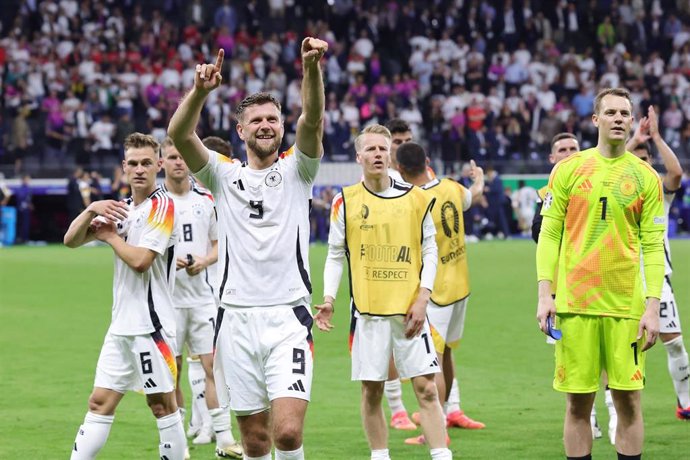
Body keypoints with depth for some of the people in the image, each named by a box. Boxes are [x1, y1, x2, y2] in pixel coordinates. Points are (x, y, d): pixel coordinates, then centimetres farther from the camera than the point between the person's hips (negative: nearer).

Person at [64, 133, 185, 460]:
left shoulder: (162, 206, -9)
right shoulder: (122, 208, 15)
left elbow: (140, 260, -19)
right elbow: (71, 240, 9)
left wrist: (110, 236, -3)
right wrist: (92, 210, -9)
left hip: (151, 323, -7)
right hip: (121, 325, 7)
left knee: (162, 405, -2)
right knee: (100, 403, 5)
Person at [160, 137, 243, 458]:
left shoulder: (207, 200, 8)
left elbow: (220, 243, 12)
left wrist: (205, 261, -8)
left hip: (202, 296, 2)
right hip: (167, 297, -1)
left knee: (212, 364, -3)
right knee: (171, 369, 2)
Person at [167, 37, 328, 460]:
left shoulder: (296, 170, 7)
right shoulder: (223, 174, 9)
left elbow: (313, 120, -12)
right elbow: (179, 134, -8)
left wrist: (312, 69, -31)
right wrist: (201, 91, -27)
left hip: (288, 318, -2)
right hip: (236, 318, 2)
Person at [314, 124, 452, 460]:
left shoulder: (416, 199, 4)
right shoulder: (345, 202, 3)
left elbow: (429, 251, 6)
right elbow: (335, 255, 8)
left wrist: (422, 297, -4)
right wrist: (328, 299, -3)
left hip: (409, 309, 0)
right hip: (367, 309, 0)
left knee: (426, 387, -4)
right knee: (371, 391, 4)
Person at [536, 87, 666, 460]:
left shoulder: (645, 177, 6)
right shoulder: (569, 170, 5)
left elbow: (653, 246, 4)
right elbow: (549, 234, 5)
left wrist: (653, 306, -4)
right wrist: (545, 293, -3)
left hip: (626, 304, 0)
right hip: (575, 301, 0)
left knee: (628, 400, 0)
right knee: (578, 402, 3)